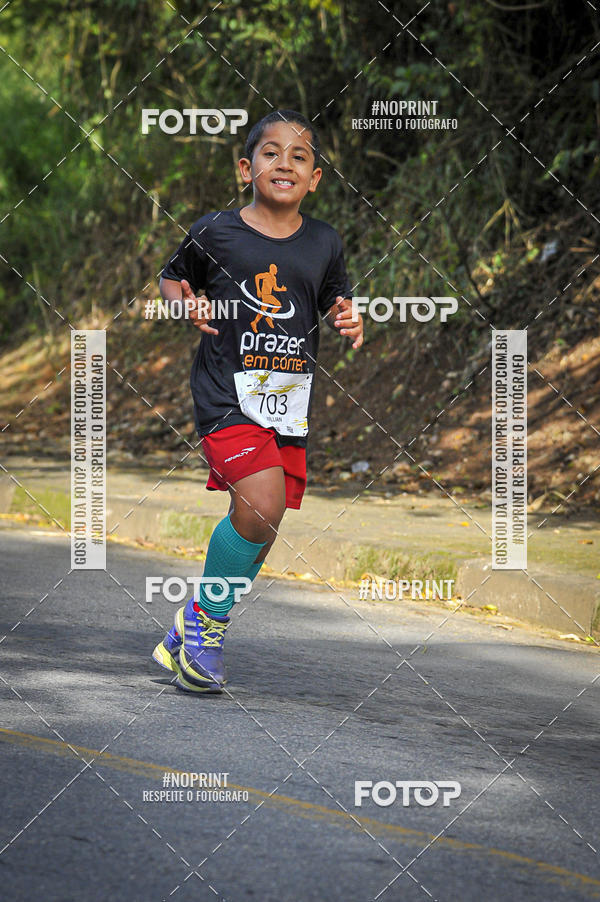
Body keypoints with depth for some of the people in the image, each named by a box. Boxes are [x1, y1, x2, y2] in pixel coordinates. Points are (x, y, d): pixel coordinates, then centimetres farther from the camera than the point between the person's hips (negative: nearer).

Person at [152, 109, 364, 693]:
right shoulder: (214, 233, -3)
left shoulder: (324, 244, 6)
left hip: (288, 403, 5)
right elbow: (172, 278, 13)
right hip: (226, 393, -5)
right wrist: (187, 303, -7)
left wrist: (349, 323, -2)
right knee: (261, 504, -23)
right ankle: (208, 618, -2)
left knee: (259, 533, 6)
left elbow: (336, 306, 20)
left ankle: (190, 633, 26)